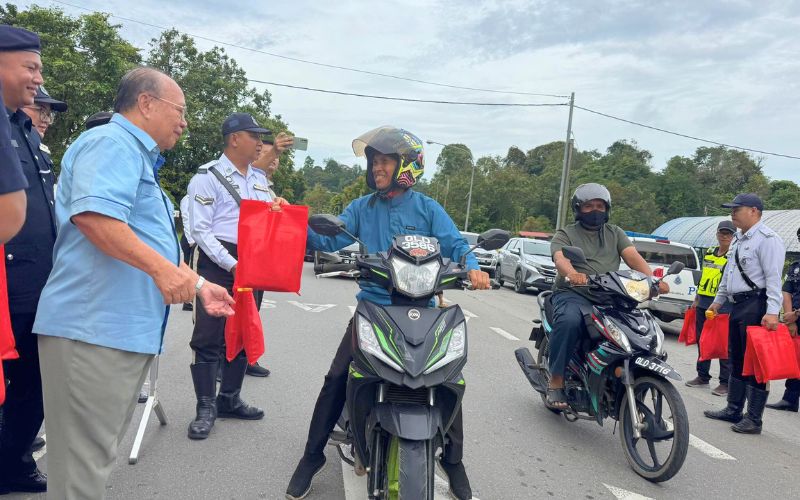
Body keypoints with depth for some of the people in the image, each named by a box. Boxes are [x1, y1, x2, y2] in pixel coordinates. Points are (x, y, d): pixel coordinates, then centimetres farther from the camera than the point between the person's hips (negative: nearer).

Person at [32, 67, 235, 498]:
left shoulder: (139, 157, 24)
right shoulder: (111, 143, -9)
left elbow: (152, 242, 28)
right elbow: (93, 216, -27)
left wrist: (198, 284, 24)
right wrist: (161, 268, -28)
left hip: (127, 331, 11)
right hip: (95, 328, -11)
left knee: (97, 454, 20)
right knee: (84, 461, -2)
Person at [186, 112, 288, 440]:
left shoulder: (260, 179, 16)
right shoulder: (208, 176, -5)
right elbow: (200, 229, -11)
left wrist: (278, 209, -2)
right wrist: (232, 265, -19)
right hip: (218, 263, -7)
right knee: (208, 336, -4)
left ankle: (229, 399, 25)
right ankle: (206, 407, 6)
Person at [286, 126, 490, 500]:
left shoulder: (427, 208, 1)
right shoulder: (361, 207, 7)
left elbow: (455, 245, -7)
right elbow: (329, 239, -2)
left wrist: (471, 266, -29)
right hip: (373, 305, 1)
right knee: (337, 378, -6)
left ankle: (453, 462, 20)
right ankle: (312, 455, 13)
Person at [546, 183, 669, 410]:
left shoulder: (615, 233, 22)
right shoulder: (565, 234, 10)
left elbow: (632, 256, 5)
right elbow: (560, 258, -11)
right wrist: (572, 273, -35)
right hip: (574, 294, -4)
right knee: (569, 321, -36)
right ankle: (556, 382, -25)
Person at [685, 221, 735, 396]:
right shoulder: (709, 253, 14)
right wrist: (696, 299, 20)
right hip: (703, 303, 7)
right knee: (702, 341, 14)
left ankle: (726, 382, 5)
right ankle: (702, 376, 27)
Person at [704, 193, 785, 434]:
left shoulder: (767, 239, -11)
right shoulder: (740, 240, 20)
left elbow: (774, 277, -19)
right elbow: (728, 274, 28)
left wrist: (772, 311, -26)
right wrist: (718, 301, 30)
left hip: (756, 307, -10)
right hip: (738, 306, 10)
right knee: (736, 361, 15)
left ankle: (754, 419, 1)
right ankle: (733, 410, 25)